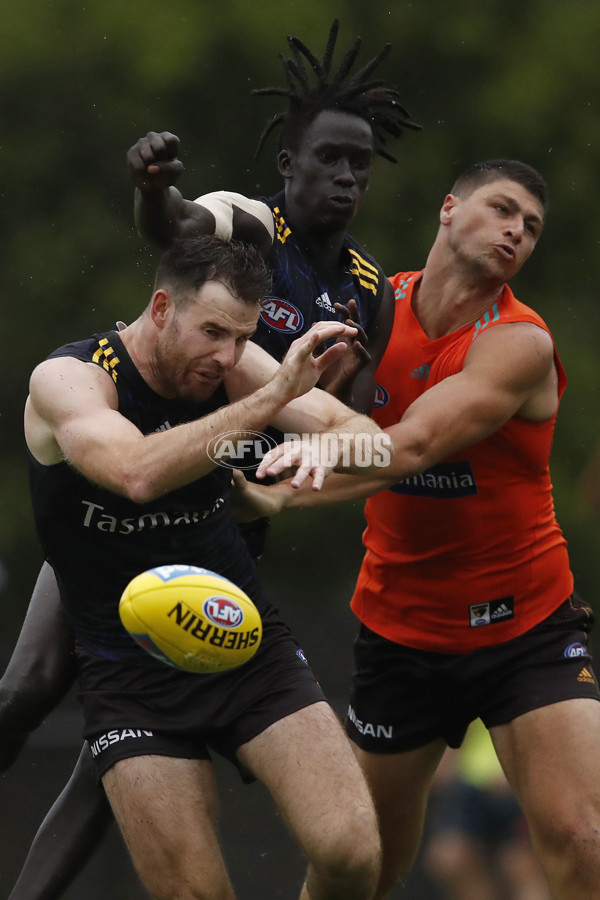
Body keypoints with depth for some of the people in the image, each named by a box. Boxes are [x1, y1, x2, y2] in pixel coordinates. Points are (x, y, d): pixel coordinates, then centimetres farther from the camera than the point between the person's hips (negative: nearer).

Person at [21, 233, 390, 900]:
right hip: (132, 677, -3)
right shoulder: (66, 379, -14)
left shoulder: (231, 365, 0)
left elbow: (362, 433, -6)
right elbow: (137, 473, -34)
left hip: (250, 644, 3)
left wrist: (340, 439, -31)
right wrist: (274, 395, -36)